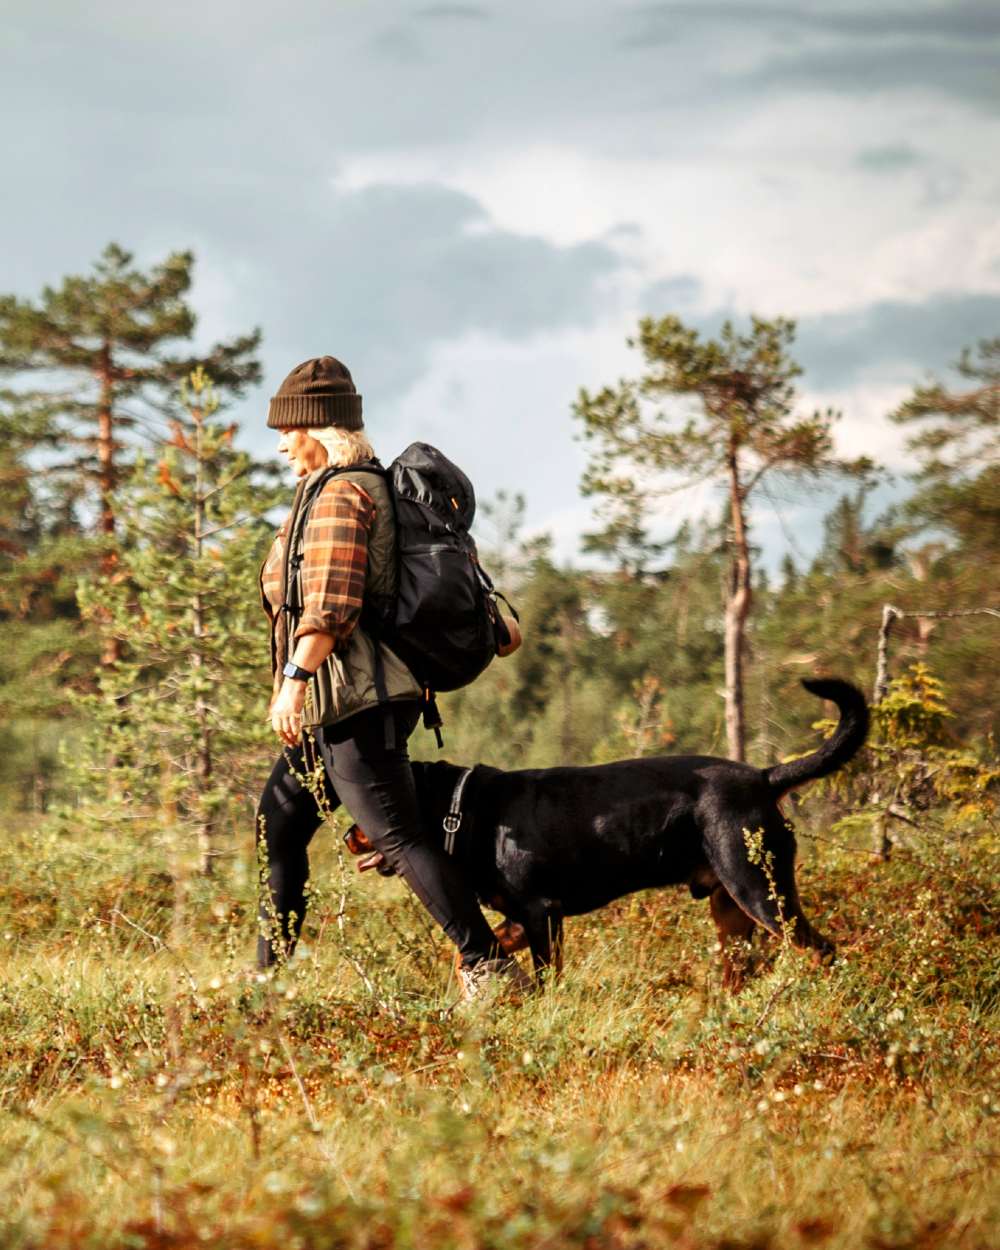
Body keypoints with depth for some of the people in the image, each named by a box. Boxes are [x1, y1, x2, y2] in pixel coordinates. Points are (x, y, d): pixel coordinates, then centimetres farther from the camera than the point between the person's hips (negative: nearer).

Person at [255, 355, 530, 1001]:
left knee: (398, 836, -12)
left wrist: (295, 677, -27)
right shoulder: (370, 485, 19)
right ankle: (268, 974, 18)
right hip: (337, 706, 11)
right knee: (277, 826, 14)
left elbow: (330, 600, -23)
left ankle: (488, 968, -14)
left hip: (353, 702, -11)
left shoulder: (339, 494, -11)